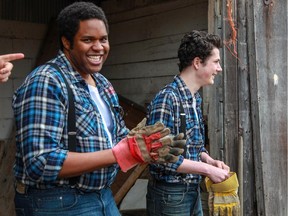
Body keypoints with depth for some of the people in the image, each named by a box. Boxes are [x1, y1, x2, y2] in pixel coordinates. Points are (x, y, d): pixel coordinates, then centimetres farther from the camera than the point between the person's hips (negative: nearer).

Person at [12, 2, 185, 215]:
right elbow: (41, 164, -26)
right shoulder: (45, 83, -19)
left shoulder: (103, 84, 9)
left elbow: (118, 136, 13)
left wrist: (144, 145, -11)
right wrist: (125, 153, -27)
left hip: (103, 197, 8)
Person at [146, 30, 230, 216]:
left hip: (193, 191, 8)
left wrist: (211, 161, -2)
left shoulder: (196, 98, 8)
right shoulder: (167, 98, -21)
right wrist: (207, 169, -19)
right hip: (170, 194, -8)